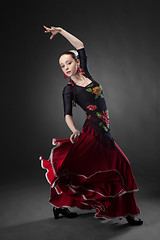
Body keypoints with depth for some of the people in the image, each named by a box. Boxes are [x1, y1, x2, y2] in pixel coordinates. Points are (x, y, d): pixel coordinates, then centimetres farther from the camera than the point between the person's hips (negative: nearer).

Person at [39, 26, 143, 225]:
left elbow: (80, 46, 17)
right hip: (92, 131, -6)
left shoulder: (86, 74, 12)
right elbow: (67, 114, -11)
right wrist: (74, 130, -30)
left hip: (103, 131, 6)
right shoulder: (69, 90, 0)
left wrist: (61, 31, 13)